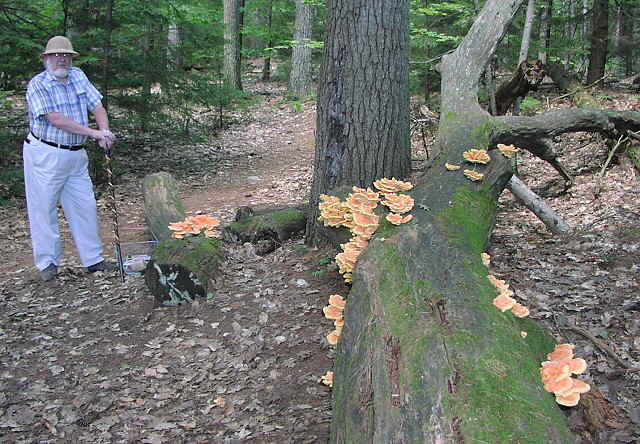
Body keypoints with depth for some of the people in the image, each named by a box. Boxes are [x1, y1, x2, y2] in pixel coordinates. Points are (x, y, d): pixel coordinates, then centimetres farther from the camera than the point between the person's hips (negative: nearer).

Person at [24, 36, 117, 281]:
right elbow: (55, 119, -20)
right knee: (44, 208, 3)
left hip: (76, 155, 6)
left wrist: (105, 132, -15)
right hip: (45, 155, -6)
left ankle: (92, 259, 18)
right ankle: (47, 262, 15)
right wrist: (94, 133, -22)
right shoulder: (38, 84, -11)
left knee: (85, 206, 8)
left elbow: (97, 105, 4)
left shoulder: (78, 76, 7)